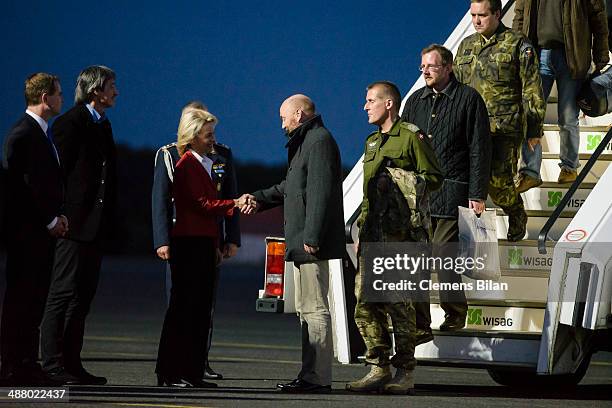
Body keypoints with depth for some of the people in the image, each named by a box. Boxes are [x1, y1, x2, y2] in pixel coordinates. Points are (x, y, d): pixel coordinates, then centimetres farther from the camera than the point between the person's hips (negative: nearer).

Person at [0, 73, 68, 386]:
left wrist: (57, 216, 8)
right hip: (26, 231, -10)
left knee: (35, 298, 10)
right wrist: (50, 220, -13)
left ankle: (26, 365, 14)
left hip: (43, 230, 10)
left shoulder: (41, 134, 17)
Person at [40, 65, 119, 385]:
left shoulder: (103, 125, 18)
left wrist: (108, 219, 16)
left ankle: (71, 362, 12)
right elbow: (59, 170, -13)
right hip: (75, 223, -9)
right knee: (63, 294, -9)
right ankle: (52, 365, -9)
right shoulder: (71, 122, -9)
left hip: (96, 226, 9)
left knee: (83, 296, 9)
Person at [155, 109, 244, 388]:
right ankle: (170, 373, -8)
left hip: (203, 244, 10)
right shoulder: (187, 165, -9)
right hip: (189, 243, -10)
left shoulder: (203, 164, 21)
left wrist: (215, 246, 21)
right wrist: (233, 204, -16)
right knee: (183, 308, -9)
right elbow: (202, 205, -17)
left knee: (200, 310, 8)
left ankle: (192, 373, 10)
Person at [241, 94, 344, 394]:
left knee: (314, 309, -11)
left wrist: (311, 237, -25)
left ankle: (318, 377, -12)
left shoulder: (319, 142, -13)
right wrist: (260, 199, 33)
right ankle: (310, 376, 17)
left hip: (312, 244, -11)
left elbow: (320, 192, -21)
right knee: (306, 309, 13)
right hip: (302, 244, 11)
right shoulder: (306, 142, 21)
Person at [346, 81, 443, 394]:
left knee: (399, 303, -8)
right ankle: (378, 369, 8)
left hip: (401, 232, -8)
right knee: (365, 302, 2)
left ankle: (405, 372, -4)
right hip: (372, 234, 8)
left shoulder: (411, 137, -2)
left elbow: (434, 177, -4)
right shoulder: (372, 142, 24)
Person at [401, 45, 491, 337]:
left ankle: (455, 311, 12)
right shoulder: (416, 101, 17)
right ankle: (420, 325, 1)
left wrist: (477, 195, -8)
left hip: (450, 193, -5)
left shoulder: (468, 99, 0)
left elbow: (480, 150, -3)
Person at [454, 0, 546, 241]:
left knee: (499, 181, -6)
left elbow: (532, 90, 0)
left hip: (505, 128, -5)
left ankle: (517, 219, 21)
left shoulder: (517, 45, 0)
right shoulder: (466, 46, 17)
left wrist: (534, 129, -2)